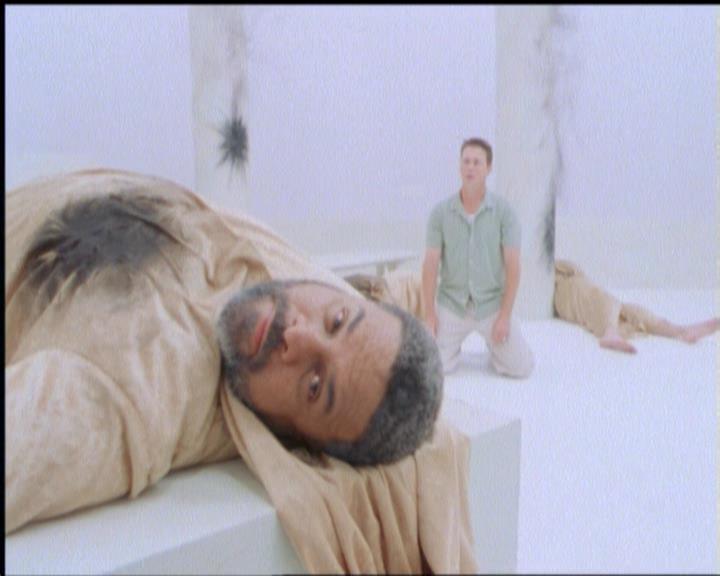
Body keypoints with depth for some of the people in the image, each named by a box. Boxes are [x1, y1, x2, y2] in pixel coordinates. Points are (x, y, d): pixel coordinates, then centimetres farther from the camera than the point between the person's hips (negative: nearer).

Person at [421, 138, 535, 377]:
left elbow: (513, 265, -10)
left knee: (521, 368, -7)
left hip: (492, 303, 0)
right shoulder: (440, 212, -6)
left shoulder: (504, 211, -9)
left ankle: (494, 342, 26)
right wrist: (429, 315, -7)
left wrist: (505, 316, -14)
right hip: (452, 303, 1)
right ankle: (452, 342, 24)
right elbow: (430, 265, -4)